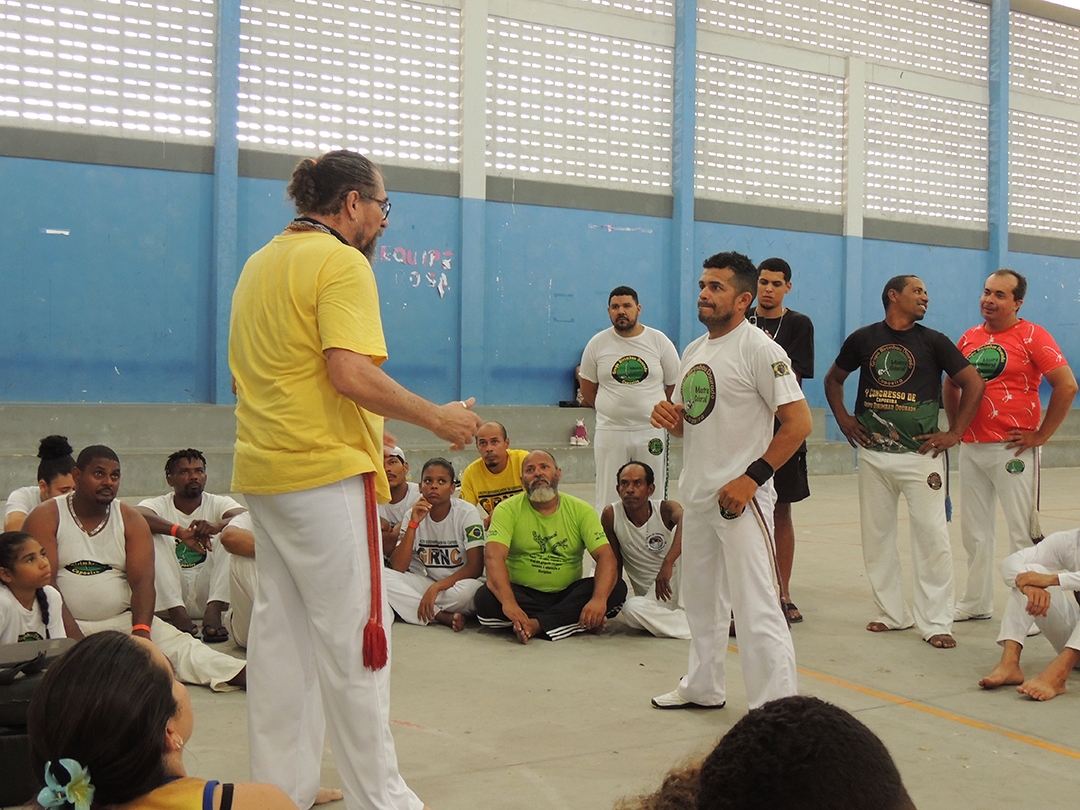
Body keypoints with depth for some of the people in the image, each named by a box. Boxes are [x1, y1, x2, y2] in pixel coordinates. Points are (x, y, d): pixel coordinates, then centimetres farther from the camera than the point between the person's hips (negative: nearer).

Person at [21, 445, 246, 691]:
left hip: (123, 620, 1)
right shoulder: (45, 518, 0)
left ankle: (248, 676, -37)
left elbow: (142, 581, -3)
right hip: (65, 624, -1)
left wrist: (141, 631, -22)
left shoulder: (131, 520, 8)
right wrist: (76, 641, -23)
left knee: (178, 644, -22)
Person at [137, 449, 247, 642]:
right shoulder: (158, 505, 2)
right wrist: (179, 531, -38)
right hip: (172, 594, 0)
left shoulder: (219, 503, 5)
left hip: (207, 589, 1)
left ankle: (213, 612, -32)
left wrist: (217, 526, -38)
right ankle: (178, 615, -32)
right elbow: (137, 516, -23)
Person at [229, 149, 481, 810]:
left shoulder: (260, 264, 16)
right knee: (354, 633, -1)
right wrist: (439, 419, -13)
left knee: (280, 627, 14)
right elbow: (352, 375, -24)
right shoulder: (342, 263, -11)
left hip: (262, 470, 9)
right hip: (327, 474, -9)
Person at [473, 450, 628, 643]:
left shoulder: (581, 510, 2)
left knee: (616, 588, -22)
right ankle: (582, 619, -26)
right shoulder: (508, 509, -3)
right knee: (485, 598, -32)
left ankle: (535, 625, -27)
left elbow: (606, 557, -10)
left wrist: (599, 599, -31)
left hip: (567, 594, 1)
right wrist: (508, 602, -38)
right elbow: (494, 557, -19)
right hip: (523, 593, -1)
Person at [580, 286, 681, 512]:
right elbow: (588, 392, 12)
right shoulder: (598, 343, 4)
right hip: (609, 432, 0)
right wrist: (615, 409, 9)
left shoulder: (659, 341, 2)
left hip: (652, 431, 0)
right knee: (607, 502, 1)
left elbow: (676, 385, 9)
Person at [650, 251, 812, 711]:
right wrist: (671, 420, -1)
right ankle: (702, 688, 34)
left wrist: (751, 477, -21)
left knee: (756, 608, -8)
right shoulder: (693, 351, 14)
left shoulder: (759, 349, -12)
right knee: (701, 600, 19)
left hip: (740, 497, -9)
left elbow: (799, 423, -17)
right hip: (696, 495, 9)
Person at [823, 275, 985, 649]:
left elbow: (973, 383, 5)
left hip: (921, 454, -2)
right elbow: (833, 379, 19)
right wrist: (843, 419, 7)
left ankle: (936, 622, 4)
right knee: (876, 535, 7)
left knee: (931, 535, -5)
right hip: (873, 454, 2)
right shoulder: (863, 339, 6)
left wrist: (954, 433, -1)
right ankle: (892, 613, 21)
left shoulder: (933, 341, 3)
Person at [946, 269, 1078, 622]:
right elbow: (951, 385, 24)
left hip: (1013, 449, -6)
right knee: (974, 530, 13)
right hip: (970, 448, 6)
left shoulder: (1032, 336, -6)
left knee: (1023, 533, -3)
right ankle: (976, 602, 26)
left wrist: (1041, 435, -12)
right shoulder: (969, 338, 11)